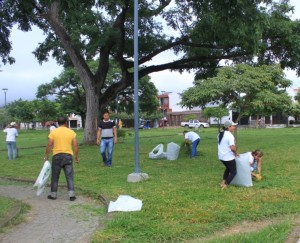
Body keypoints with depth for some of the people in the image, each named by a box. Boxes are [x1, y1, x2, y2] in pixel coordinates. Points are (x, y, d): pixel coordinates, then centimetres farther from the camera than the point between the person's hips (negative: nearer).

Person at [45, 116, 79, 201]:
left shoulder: (53, 132, -1)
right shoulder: (71, 132, 2)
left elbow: (49, 145, -6)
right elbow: (75, 145, 1)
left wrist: (46, 156, 4)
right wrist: (77, 156, 9)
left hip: (57, 156, -1)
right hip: (68, 156, 1)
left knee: (55, 176, 11)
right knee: (69, 176, 4)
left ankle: (53, 194, 18)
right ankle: (72, 195, 1)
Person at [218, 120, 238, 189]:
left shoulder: (220, 134, 7)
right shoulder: (230, 135, -20)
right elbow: (232, 148, -27)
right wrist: (236, 153, -9)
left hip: (221, 156, 8)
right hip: (229, 157, -8)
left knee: (228, 168, 30)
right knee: (233, 172, 7)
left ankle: (223, 182, 23)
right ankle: (225, 185, 2)